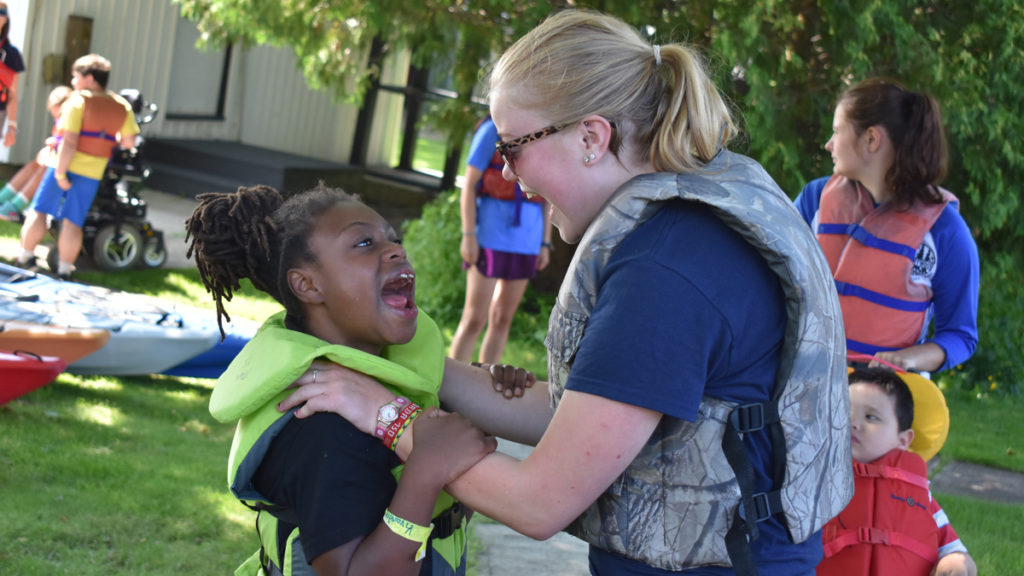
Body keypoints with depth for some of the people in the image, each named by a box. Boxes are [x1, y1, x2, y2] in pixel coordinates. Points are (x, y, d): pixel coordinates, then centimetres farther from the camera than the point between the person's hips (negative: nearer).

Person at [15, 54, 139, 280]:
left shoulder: (78, 101, -12)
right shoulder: (122, 107, 3)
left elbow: (69, 142, -18)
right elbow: (129, 142, 2)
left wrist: (60, 173, -17)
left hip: (65, 166, -4)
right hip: (93, 173, 4)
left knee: (39, 211, 9)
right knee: (73, 221, 8)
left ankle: (26, 256, 15)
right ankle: (65, 268, 7)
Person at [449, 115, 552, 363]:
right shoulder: (495, 130, -3)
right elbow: (469, 184, -4)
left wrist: (545, 243, 12)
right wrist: (468, 235, -10)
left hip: (527, 242, 5)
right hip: (491, 236, -5)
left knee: (502, 320, 9)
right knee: (474, 319, -6)